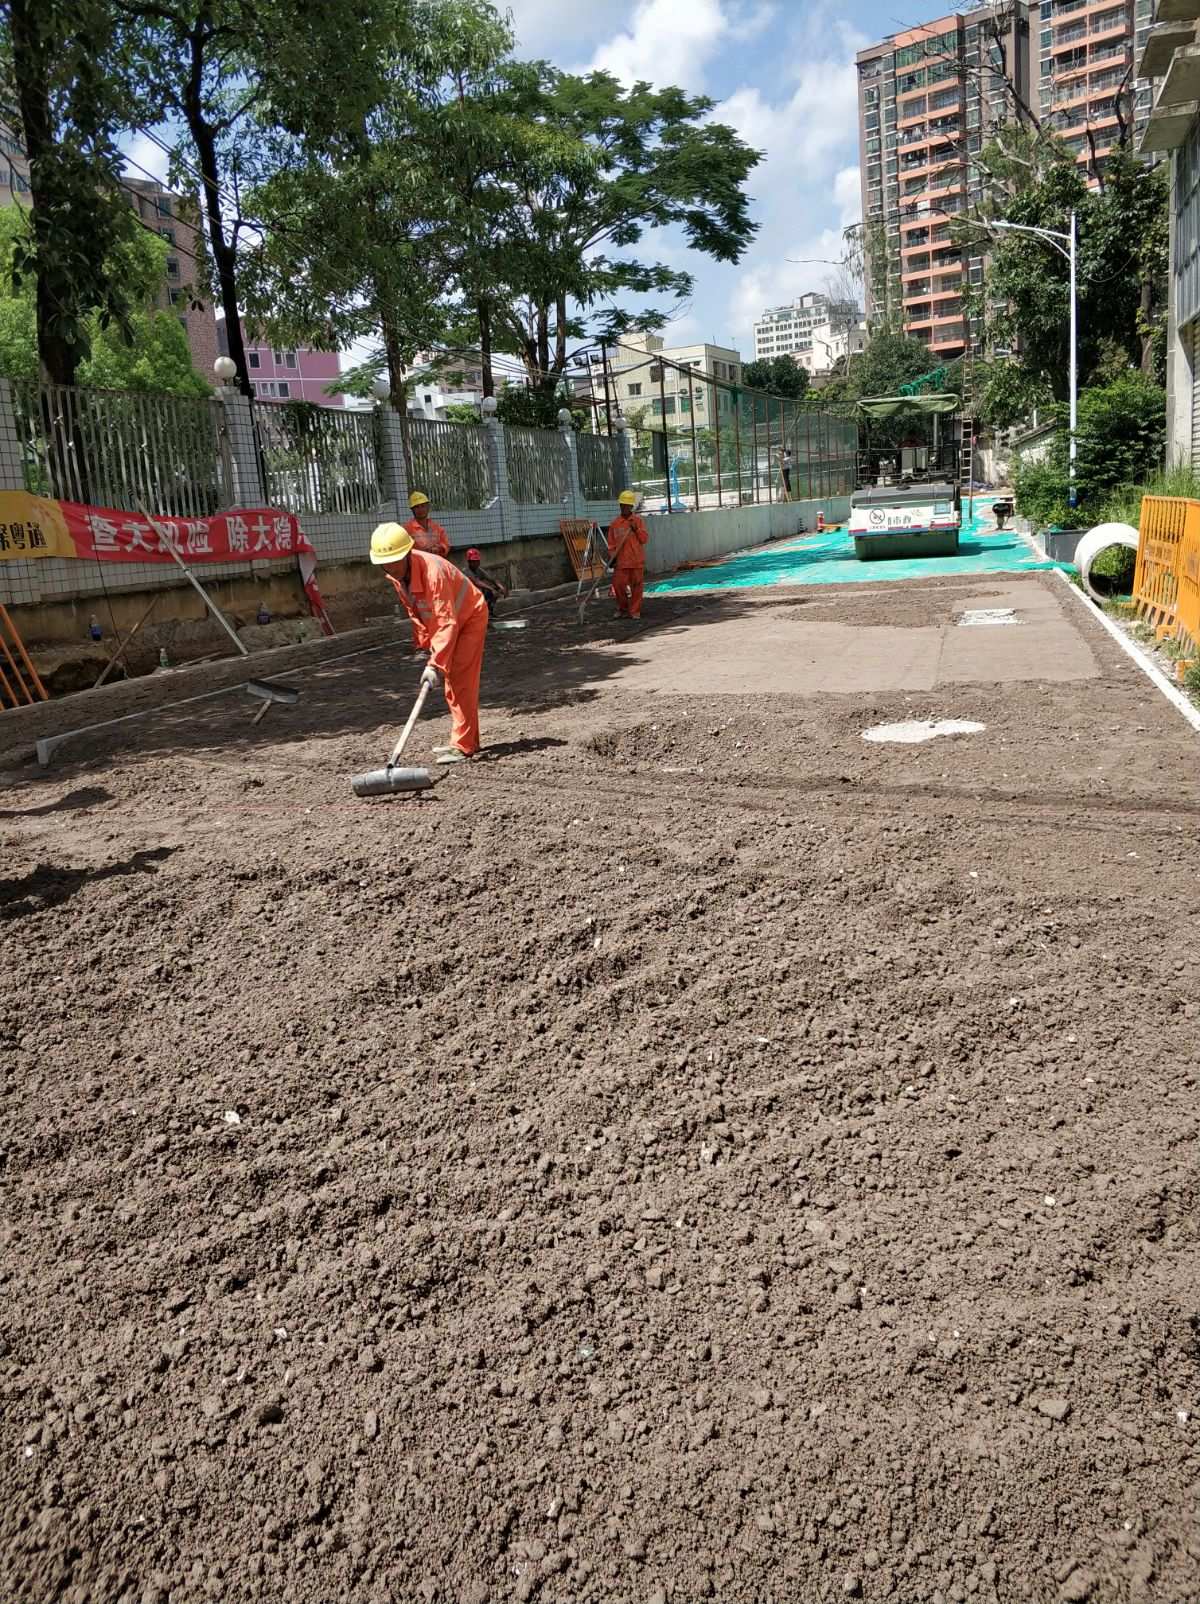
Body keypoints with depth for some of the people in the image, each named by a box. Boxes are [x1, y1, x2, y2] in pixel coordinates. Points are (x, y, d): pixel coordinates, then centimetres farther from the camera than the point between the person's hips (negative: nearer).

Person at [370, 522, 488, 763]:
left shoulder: (433, 571, -38)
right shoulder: (396, 574, -11)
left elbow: (447, 623, -41)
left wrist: (435, 664, -45)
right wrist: (426, 642, 3)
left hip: (469, 618, -9)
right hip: (444, 624, 9)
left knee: (461, 682, -16)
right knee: (452, 684, 13)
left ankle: (462, 746, -15)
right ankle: (468, 741, 23)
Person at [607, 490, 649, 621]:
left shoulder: (638, 520, 4)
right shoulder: (615, 523, 7)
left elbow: (644, 539, 0)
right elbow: (611, 543, 9)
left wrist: (636, 529, -13)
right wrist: (612, 556, -3)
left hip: (637, 560, -1)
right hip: (621, 560, 1)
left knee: (637, 586, 2)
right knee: (618, 584, -4)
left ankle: (635, 611, 12)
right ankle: (622, 608, 18)